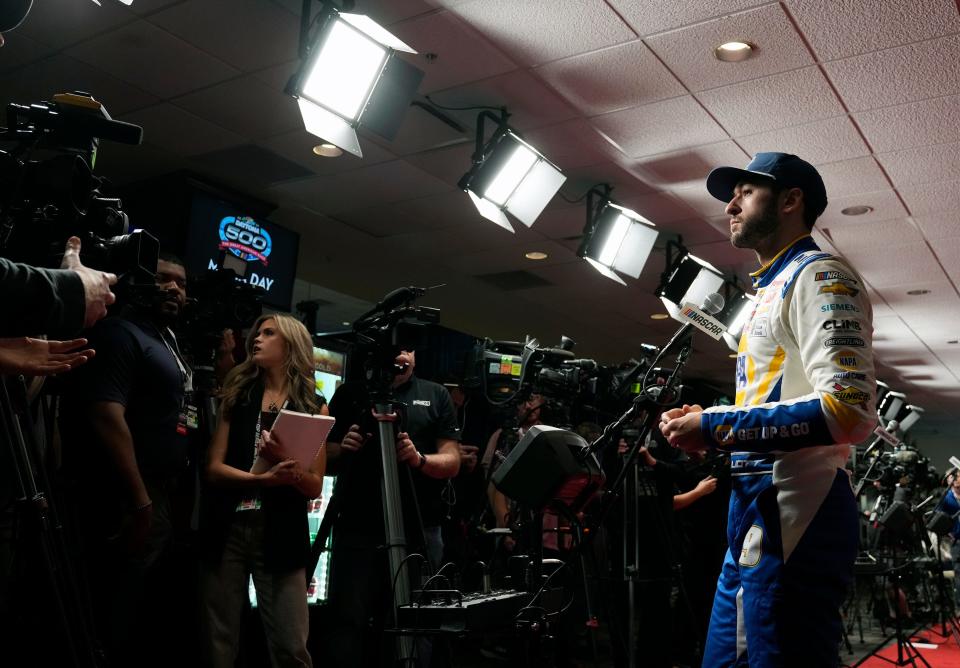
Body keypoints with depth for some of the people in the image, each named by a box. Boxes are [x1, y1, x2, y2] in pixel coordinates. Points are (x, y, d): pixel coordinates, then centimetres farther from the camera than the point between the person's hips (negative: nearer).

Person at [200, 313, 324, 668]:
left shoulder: (313, 409, 5)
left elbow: (314, 487, 3)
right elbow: (213, 468, 1)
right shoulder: (236, 396, 10)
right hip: (226, 530, 2)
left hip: (280, 535, -2)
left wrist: (284, 461, -17)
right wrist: (264, 479, -16)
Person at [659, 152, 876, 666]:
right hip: (756, 511, 10)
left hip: (793, 516, -10)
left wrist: (714, 428, -17)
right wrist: (707, 425, 10)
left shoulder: (819, 276, -7)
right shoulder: (771, 292, 24)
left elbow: (847, 411, -22)